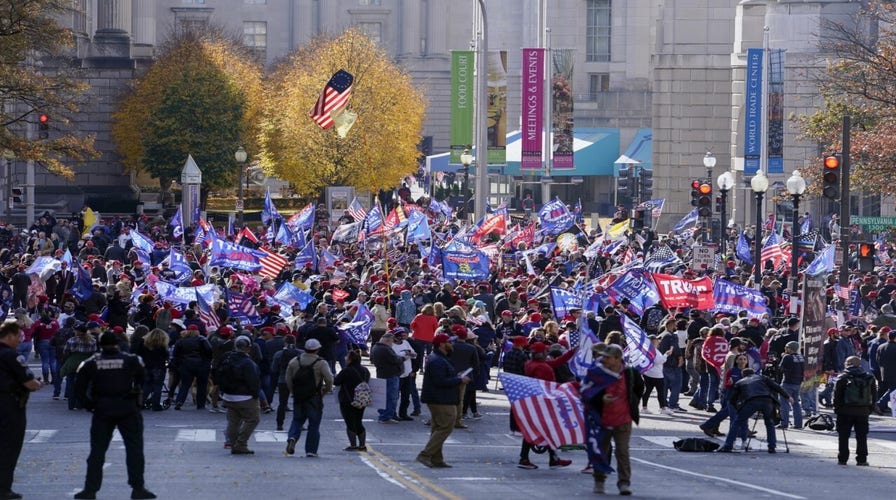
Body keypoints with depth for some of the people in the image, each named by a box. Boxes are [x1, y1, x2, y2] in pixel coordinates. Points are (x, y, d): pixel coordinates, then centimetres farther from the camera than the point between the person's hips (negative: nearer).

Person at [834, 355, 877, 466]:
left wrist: (836, 408, 2)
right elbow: (874, 394, 7)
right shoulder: (869, 378, 3)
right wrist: (870, 409, 12)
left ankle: (842, 458, 4)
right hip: (863, 411, 3)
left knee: (843, 436, 5)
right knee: (862, 436, 9)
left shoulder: (842, 379, -7)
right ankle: (862, 459, 6)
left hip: (845, 412, -3)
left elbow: (837, 395, -8)